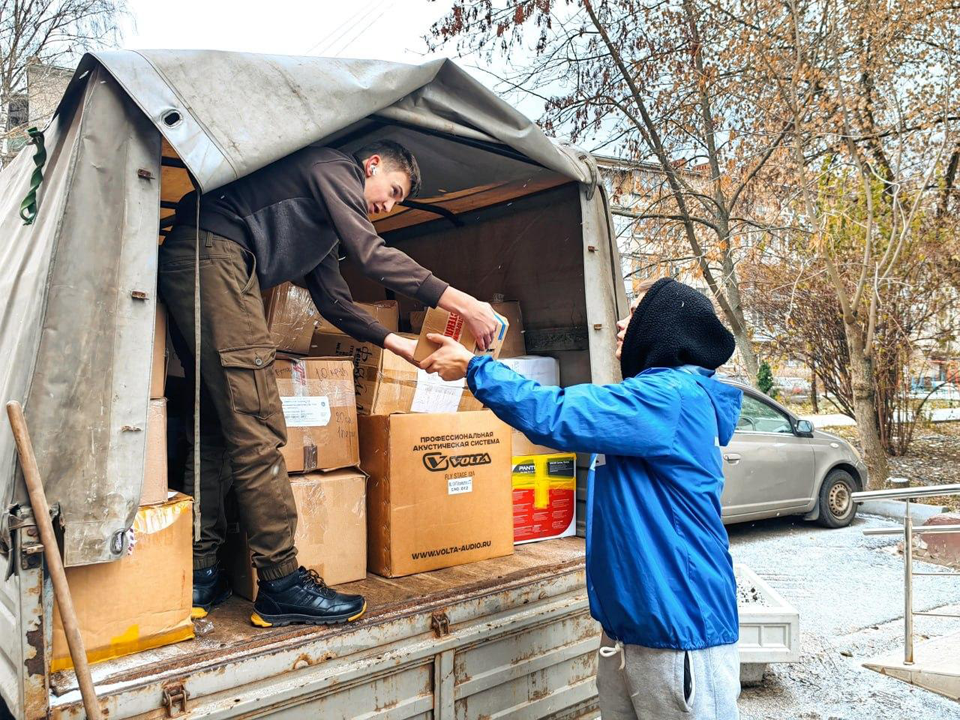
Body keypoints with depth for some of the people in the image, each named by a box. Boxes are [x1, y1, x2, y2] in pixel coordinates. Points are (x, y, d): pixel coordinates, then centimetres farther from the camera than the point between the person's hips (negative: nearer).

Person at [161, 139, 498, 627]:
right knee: (257, 432, -12)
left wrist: (397, 343, 22)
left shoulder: (326, 220, 31)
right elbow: (371, 256, -11)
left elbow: (333, 300, 28)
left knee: (218, 430, 10)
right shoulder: (334, 166, 3)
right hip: (214, 255, -11)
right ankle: (281, 585, -7)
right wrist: (461, 302, -13)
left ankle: (199, 577, 15)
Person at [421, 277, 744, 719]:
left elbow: (555, 416, -25)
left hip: (680, 633, -9)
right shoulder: (655, 395, 13)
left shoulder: (672, 394, -19)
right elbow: (578, 418, 18)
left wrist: (473, 368, -14)